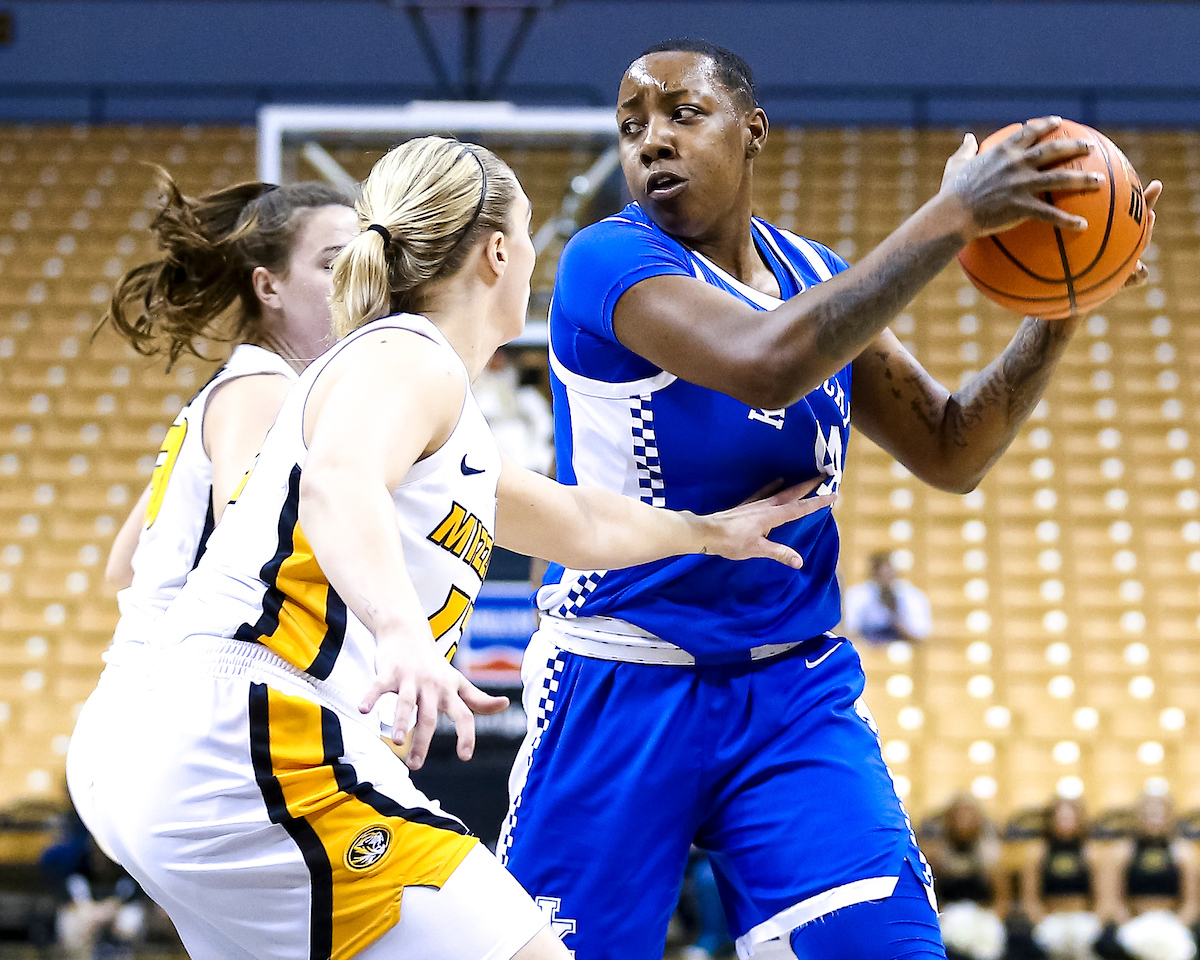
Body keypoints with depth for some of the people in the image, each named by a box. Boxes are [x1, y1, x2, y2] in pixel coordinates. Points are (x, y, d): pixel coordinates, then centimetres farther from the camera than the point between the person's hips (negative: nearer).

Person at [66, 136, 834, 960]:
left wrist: (710, 531, 57)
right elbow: (337, 486, -28)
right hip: (269, 746, -11)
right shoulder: (408, 357, -5)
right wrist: (402, 633, -45)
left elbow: (576, 522, 43)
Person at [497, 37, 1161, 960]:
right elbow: (766, 364, -31)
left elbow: (951, 453, 12)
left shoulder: (818, 278, 9)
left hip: (794, 688, 5)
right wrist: (952, 218, -29)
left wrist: (1056, 311, -3)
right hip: (623, 686, -5)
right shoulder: (610, 261, -13)